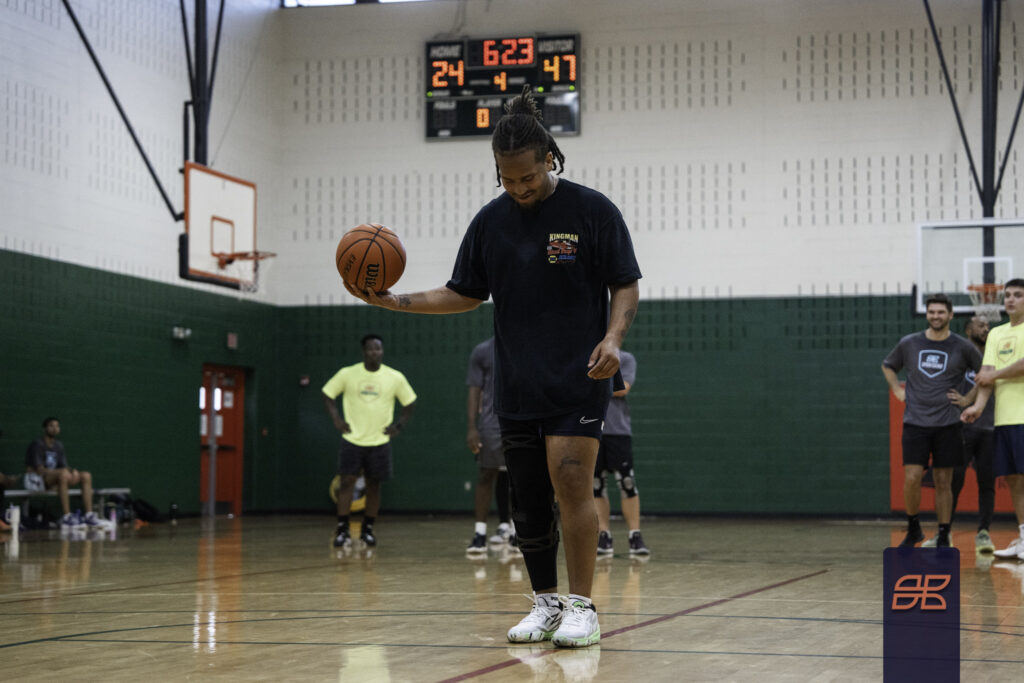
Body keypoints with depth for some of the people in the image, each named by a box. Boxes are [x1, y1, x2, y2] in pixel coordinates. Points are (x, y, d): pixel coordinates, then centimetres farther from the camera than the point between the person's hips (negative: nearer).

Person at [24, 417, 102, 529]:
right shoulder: (38, 444, -13)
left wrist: (73, 471, -15)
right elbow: (40, 470, -22)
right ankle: (66, 517, -41)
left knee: (86, 476, -4)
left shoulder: (58, 445, 12)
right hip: (35, 480, -8)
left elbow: (64, 466, 10)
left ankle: (89, 516, -13)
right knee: (63, 473, -37)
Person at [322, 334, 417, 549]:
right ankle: (342, 530, -5)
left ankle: (368, 529, 19)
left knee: (373, 485, 7)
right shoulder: (347, 374, -4)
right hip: (352, 440, -1)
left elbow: (409, 402, 11)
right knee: (347, 481, -9)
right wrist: (336, 419, -3)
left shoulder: (395, 378, -1)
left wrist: (399, 425, 2)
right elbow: (328, 394, 7)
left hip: (379, 441, 1)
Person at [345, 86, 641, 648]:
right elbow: (465, 295, 13)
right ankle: (545, 603, 18)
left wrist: (613, 337, -19)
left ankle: (582, 606, -4)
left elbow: (626, 285, -2)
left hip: (577, 381, -4)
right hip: (516, 386, 5)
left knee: (571, 486, -13)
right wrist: (395, 301, 1)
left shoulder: (592, 210, -5)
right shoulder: (491, 221, 7)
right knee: (528, 499, 6)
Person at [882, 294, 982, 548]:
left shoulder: (962, 347, 0)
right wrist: (896, 389, 11)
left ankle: (943, 538, 10)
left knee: (943, 482, 2)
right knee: (911, 479, -9)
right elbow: (887, 365, 23)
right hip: (915, 422, 0)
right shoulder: (909, 344, 4)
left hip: (947, 424, 0)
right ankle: (913, 529, 11)